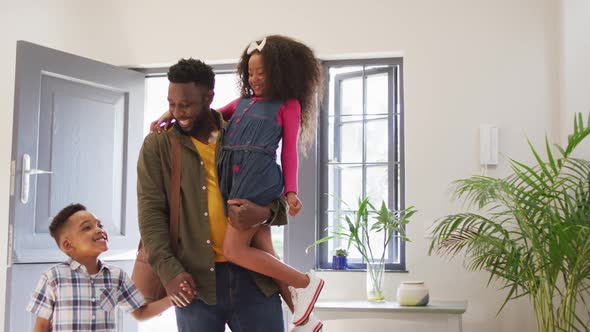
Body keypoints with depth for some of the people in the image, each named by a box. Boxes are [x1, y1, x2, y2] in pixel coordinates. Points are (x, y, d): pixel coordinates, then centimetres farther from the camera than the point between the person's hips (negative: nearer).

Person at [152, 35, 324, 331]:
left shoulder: (288, 105, 7)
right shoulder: (244, 101, 23)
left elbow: (289, 151, 4)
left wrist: (291, 191, -5)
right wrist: (172, 114, 11)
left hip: (258, 176, -7)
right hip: (235, 175, 7)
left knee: (234, 249, -13)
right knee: (263, 252, 4)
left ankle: (305, 282, -2)